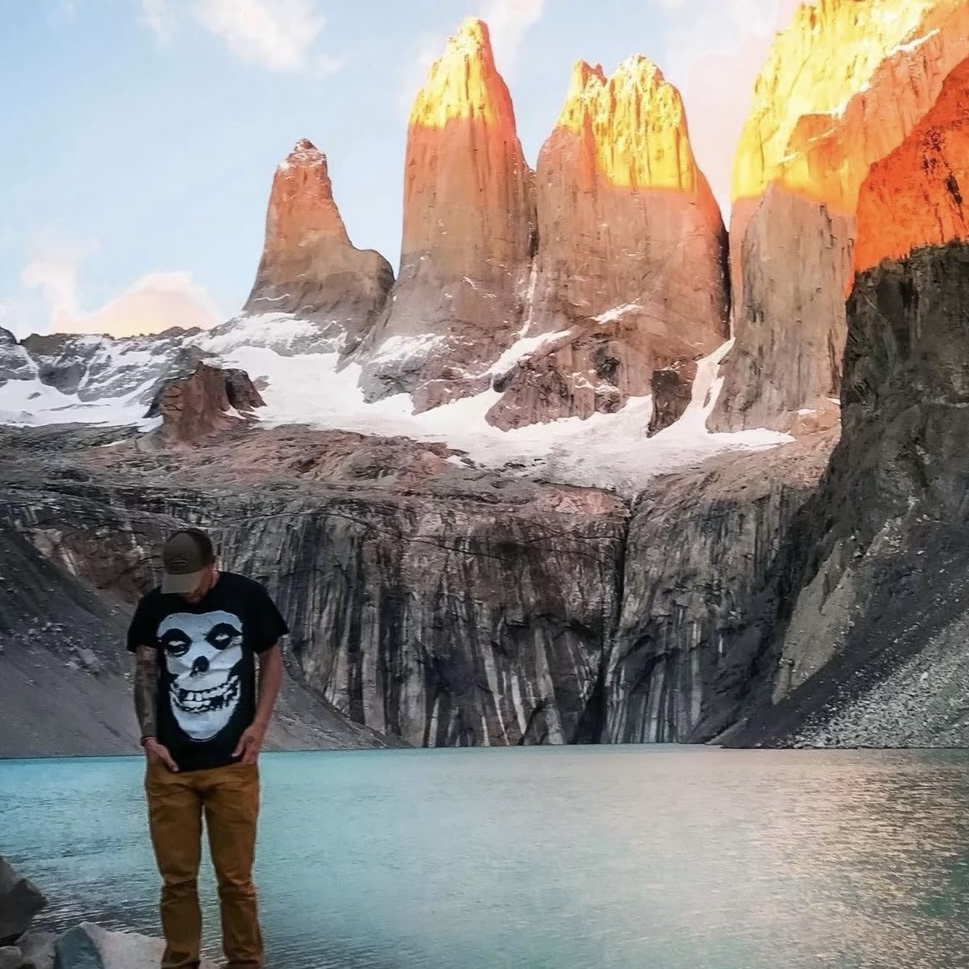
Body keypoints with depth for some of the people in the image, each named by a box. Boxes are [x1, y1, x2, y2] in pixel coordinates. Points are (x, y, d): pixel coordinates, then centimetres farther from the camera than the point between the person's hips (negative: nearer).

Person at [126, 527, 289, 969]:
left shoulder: (247, 596, -5)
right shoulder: (154, 605, 0)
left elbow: (271, 658, 5)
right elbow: (145, 673, 8)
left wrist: (259, 723, -4)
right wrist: (149, 736, -3)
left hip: (232, 764, -2)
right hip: (170, 765, 2)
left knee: (236, 877, 5)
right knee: (177, 877, 8)